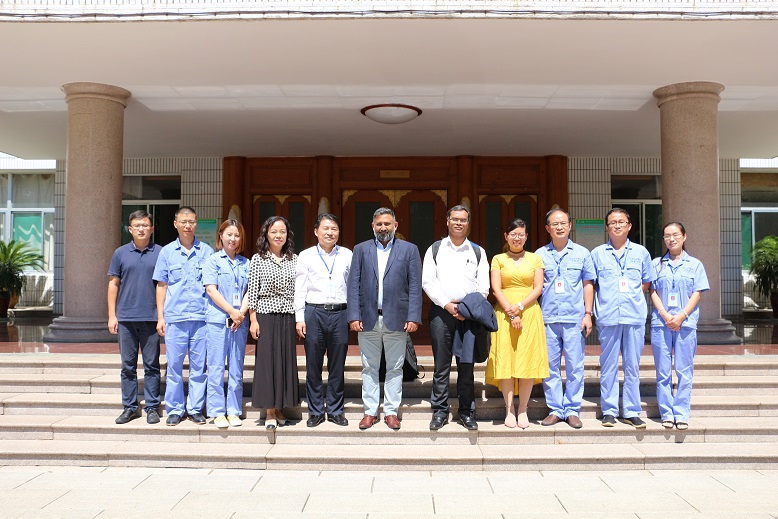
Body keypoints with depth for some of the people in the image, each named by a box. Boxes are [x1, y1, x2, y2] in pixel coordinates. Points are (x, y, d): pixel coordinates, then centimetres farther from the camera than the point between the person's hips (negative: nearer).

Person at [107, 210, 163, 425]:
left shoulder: (160, 253, 3)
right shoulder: (120, 253, 7)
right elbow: (113, 285, 9)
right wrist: (112, 316, 3)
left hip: (150, 318, -1)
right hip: (125, 318, 2)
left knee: (151, 365, 4)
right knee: (128, 365, 7)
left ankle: (152, 407, 12)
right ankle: (130, 407, 17)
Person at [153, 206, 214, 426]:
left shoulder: (207, 251, 7)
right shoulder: (167, 252, 8)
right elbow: (161, 285, 10)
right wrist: (160, 317, 4)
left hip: (201, 317, 0)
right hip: (174, 317, 0)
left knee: (199, 366, 4)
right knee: (174, 365, 4)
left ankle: (195, 408, 14)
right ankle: (174, 409, 14)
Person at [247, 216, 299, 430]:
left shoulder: (294, 259, 8)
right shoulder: (258, 259, 1)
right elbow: (252, 292, 0)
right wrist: (253, 320, -6)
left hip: (288, 317, 3)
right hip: (266, 317, -3)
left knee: (286, 360, 5)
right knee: (267, 361, -1)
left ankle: (280, 409, 17)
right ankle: (270, 412, 8)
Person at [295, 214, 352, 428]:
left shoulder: (347, 255, 9)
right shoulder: (306, 256, 6)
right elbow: (299, 289, 5)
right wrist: (299, 318, -1)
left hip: (340, 313, 1)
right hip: (314, 313, -1)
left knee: (337, 366, 7)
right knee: (313, 366, 5)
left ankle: (336, 410, 19)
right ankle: (315, 411, 16)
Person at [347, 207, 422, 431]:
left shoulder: (409, 250, 5)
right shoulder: (361, 250, 8)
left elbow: (415, 286, 0)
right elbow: (353, 285, 4)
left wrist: (413, 317, -8)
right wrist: (354, 316, -5)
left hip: (396, 320, -1)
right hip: (368, 319, 1)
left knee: (395, 368, 7)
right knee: (369, 368, 8)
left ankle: (391, 412, 17)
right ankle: (370, 412, 18)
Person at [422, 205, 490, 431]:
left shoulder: (478, 252, 11)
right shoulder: (435, 250, 8)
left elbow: (483, 286, 5)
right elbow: (427, 282, 1)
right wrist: (446, 304, -10)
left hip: (469, 314, 1)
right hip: (441, 311, -1)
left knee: (467, 366, 4)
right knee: (441, 365, 2)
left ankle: (467, 412, 13)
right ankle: (440, 412, 11)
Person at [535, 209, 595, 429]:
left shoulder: (582, 253, 8)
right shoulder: (540, 254, 9)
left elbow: (588, 285, 10)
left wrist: (588, 314, 2)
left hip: (574, 318, -1)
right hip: (547, 318, 1)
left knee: (575, 366, 1)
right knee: (550, 366, 3)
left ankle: (572, 410, 11)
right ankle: (555, 409, 13)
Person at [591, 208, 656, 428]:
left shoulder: (640, 252, 10)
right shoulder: (597, 254, 8)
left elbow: (646, 284, 17)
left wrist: (632, 296, 6)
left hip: (635, 316, 1)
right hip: (607, 317, -1)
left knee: (633, 365, 4)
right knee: (608, 365, 2)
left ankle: (631, 411, 12)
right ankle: (609, 411, 11)